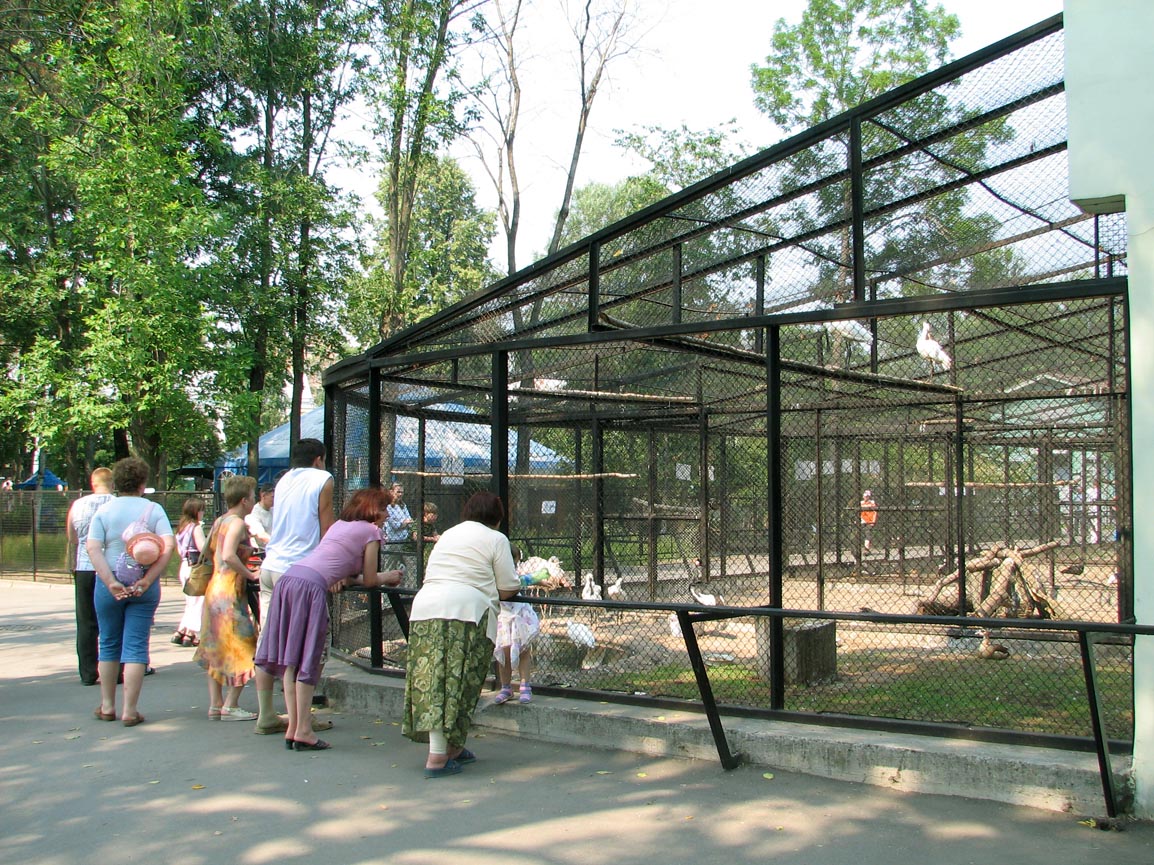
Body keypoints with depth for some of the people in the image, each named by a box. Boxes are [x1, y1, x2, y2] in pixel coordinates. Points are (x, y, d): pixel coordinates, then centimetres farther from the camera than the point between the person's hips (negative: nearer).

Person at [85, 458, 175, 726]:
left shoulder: (103, 510, 0)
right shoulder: (154, 510, -2)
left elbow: (93, 548, -11)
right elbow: (169, 545, -14)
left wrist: (110, 582, -14)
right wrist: (147, 579, -14)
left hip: (109, 584, 1)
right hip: (144, 588, -1)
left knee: (109, 644, 14)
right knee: (136, 646, 3)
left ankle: (107, 706, 23)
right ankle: (130, 710, 1)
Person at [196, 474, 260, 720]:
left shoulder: (219, 521, 12)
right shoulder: (237, 523, -14)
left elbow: (207, 552, 21)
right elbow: (228, 556, -27)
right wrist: (250, 575, -17)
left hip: (214, 588, 9)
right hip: (230, 592, -9)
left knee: (215, 651, 13)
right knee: (241, 650, -1)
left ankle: (215, 704, 17)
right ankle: (230, 706, 0)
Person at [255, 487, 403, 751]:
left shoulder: (339, 524, 29)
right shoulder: (370, 531, 8)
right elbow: (369, 580, 10)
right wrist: (386, 577, 27)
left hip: (287, 579, 8)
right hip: (311, 586, -7)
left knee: (291, 659, 8)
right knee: (307, 660, -2)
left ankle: (293, 728, 13)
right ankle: (303, 732, 1)